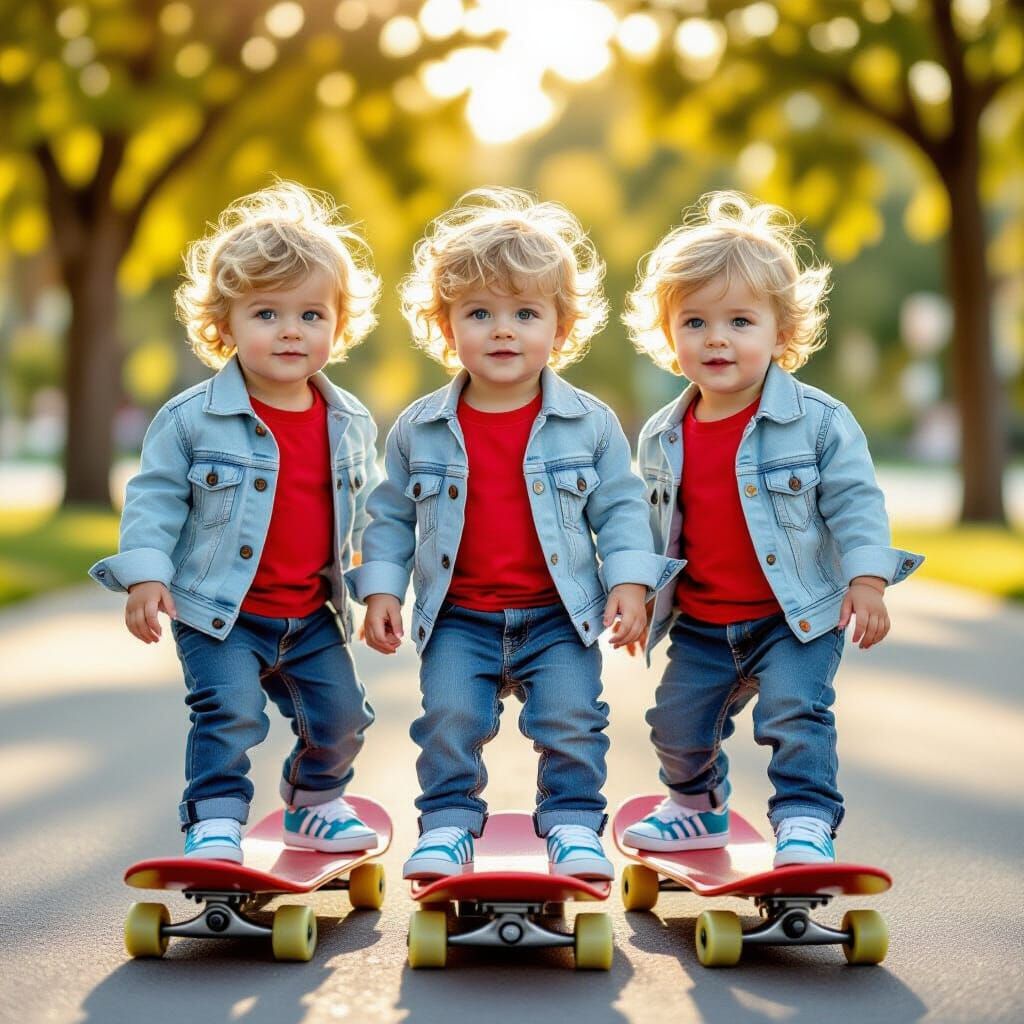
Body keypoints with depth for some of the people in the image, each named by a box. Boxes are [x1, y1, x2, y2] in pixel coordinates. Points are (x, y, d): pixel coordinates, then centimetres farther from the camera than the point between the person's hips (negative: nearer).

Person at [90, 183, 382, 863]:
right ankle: (215, 823, -2)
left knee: (340, 714, 9)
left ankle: (315, 804, 35)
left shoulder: (352, 423, 3)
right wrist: (145, 576, -16)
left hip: (313, 615, 4)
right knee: (230, 711, -18)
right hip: (220, 612, -4)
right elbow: (156, 499, -6)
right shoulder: (192, 420, -10)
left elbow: (365, 511, 14)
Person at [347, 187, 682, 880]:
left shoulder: (590, 424, -2)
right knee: (449, 718, -9)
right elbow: (392, 515, 9)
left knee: (571, 718, -7)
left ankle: (573, 822, 11)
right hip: (458, 619, 1)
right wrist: (380, 588, 1)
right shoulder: (420, 431, 1)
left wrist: (630, 581, -7)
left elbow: (620, 508, 3)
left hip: (559, 615, 0)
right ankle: (448, 824, 9)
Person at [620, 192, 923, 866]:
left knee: (796, 713, -19)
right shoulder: (662, 438, 1)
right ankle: (697, 809, 39)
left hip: (796, 616, -4)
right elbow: (650, 525, 12)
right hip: (700, 626, 5)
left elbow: (854, 502, -10)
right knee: (678, 724, 13)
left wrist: (867, 580, -19)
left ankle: (806, 823, -5)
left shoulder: (820, 421, -12)